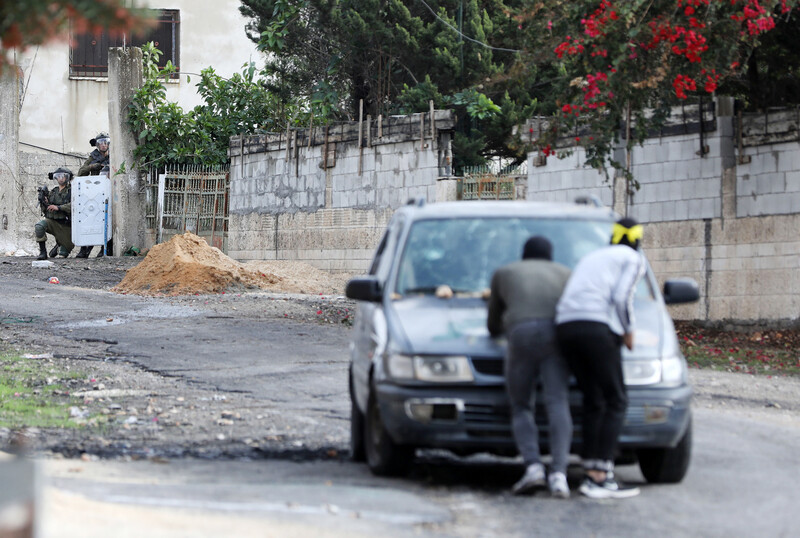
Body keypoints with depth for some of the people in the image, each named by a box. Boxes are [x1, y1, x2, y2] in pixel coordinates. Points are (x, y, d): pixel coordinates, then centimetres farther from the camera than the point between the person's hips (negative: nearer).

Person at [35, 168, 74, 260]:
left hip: (65, 224, -2)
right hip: (52, 221, 2)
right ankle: (42, 252, -23)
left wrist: (58, 207, -30)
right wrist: (44, 203, -12)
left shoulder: (71, 191, -4)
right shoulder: (52, 191, 9)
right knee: (39, 226, -31)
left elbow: (73, 205, -22)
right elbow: (44, 210, 11)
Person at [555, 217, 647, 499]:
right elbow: (622, 298, -6)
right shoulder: (634, 259, 9)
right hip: (598, 328, -7)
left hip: (566, 327, 7)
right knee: (616, 402, -3)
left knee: (593, 402, 13)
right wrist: (628, 333, 6)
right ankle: (601, 478, -13)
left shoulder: (592, 257, 30)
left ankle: (591, 474, 5)